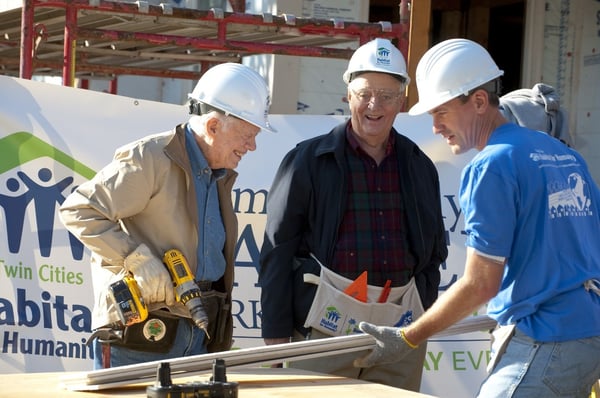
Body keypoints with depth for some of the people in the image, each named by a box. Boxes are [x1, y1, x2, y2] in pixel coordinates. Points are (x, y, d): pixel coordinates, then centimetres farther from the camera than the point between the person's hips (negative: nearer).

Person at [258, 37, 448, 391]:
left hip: (400, 326, 4)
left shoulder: (420, 167, 14)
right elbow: (278, 251, -1)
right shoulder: (308, 161, 2)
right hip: (327, 325, -3)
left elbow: (435, 252, 21)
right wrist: (276, 335, -6)